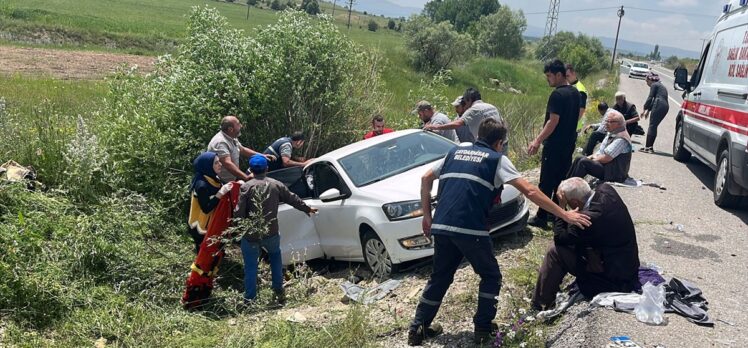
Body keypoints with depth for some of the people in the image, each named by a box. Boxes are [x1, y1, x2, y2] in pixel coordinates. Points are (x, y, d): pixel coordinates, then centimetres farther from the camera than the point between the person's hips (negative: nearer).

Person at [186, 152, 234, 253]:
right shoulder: (202, 185, -27)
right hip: (202, 228, -8)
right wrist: (221, 193, -32)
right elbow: (206, 208, -28)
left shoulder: (212, 178, 1)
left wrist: (225, 189, -5)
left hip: (212, 224, 8)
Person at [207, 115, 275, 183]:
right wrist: (246, 177, -41)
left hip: (232, 180, 9)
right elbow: (227, 164, -33)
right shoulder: (220, 142, -23)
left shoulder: (232, 139, 9)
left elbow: (242, 150, 25)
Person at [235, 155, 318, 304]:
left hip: (250, 234, -3)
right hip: (270, 232, 3)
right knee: (275, 256, 27)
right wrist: (308, 209, 29)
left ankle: (249, 299, 12)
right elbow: (292, 199, 14)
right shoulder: (276, 184, 2)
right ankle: (279, 291, 24)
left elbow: (239, 212, -11)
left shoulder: (246, 186, -8)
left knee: (250, 266, 9)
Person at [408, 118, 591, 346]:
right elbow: (529, 191, -2)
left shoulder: (456, 151, 21)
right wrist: (564, 215, 1)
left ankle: (418, 328, 23)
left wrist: (427, 216, 23)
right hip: (470, 229, -5)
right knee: (491, 277, 17)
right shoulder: (496, 159, 6)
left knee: (440, 277, 21)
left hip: (441, 226, 5)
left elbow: (426, 179, 20)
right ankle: (483, 329, 17)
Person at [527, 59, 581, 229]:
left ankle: (542, 218, 1)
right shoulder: (576, 93, 10)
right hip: (569, 144, 9)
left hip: (555, 146, -9)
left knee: (546, 183, -3)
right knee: (561, 180, 15)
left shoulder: (557, 95, -18)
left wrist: (537, 141, -22)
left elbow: (553, 121, -23)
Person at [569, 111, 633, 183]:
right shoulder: (610, 134, 11)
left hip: (613, 174, -10)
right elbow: (601, 151, 17)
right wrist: (592, 156, -1)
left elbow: (606, 158, -23)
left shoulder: (621, 139, -20)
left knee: (583, 162, -22)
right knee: (579, 159, 1)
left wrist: (594, 159, -7)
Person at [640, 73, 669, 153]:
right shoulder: (661, 86, 31)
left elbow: (650, 98, -4)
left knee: (652, 126, -8)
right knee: (654, 126, 11)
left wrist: (644, 109, 0)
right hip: (666, 106, 9)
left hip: (659, 106, -9)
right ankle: (650, 147, 9)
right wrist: (648, 110, 28)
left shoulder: (654, 85, 3)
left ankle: (647, 147, -12)